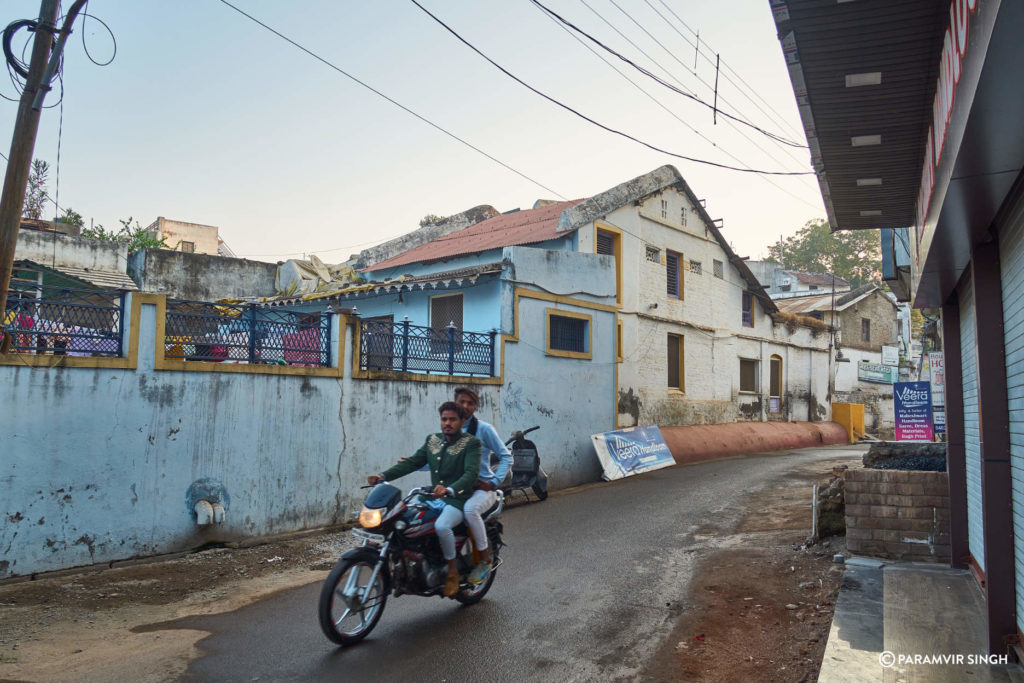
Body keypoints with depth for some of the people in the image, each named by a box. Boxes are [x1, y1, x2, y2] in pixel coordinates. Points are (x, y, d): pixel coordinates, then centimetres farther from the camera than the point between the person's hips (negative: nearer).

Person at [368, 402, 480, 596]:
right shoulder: (432, 440, 14)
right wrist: (383, 476, -4)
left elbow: (471, 473, -20)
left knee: (441, 525, -34)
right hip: (433, 498, 7)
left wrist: (450, 489, -39)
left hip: (458, 499, -6)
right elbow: (412, 462, 10)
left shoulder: (471, 443, -5)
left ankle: (453, 571, -11)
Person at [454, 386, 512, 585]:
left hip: (482, 488, -5)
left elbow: (506, 457, -2)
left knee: (470, 509, -37)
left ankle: (485, 560, -20)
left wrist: (494, 482, -13)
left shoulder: (484, 429, -2)